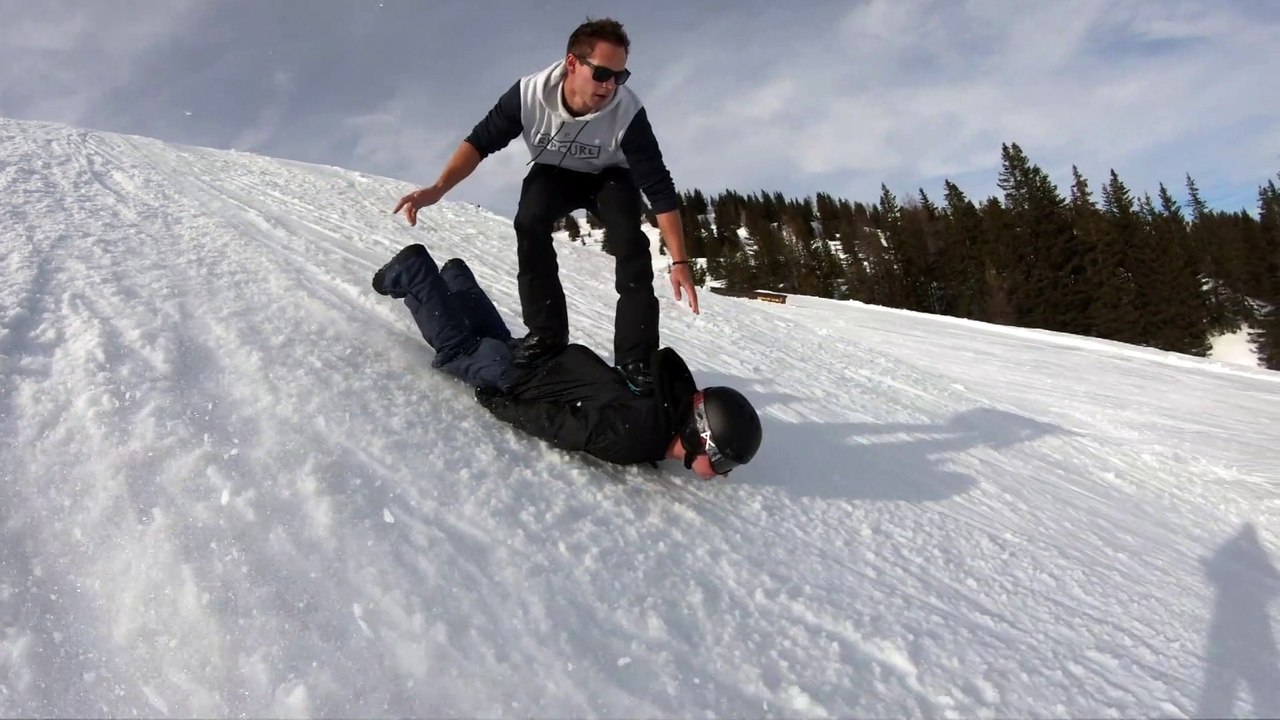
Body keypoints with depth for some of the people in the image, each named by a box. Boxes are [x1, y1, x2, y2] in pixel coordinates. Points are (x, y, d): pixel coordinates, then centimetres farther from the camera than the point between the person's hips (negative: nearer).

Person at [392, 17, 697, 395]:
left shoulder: (628, 113, -35)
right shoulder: (530, 93, -32)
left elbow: (659, 188, -32)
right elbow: (481, 142, -19)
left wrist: (679, 261, -35)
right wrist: (438, 189, -31)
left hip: (609, 177, -1)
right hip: (553, 172, 2)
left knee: (630, 243, -26)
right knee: (529, 223, -27)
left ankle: (636, 357, -22)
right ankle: (545, 333, -18)